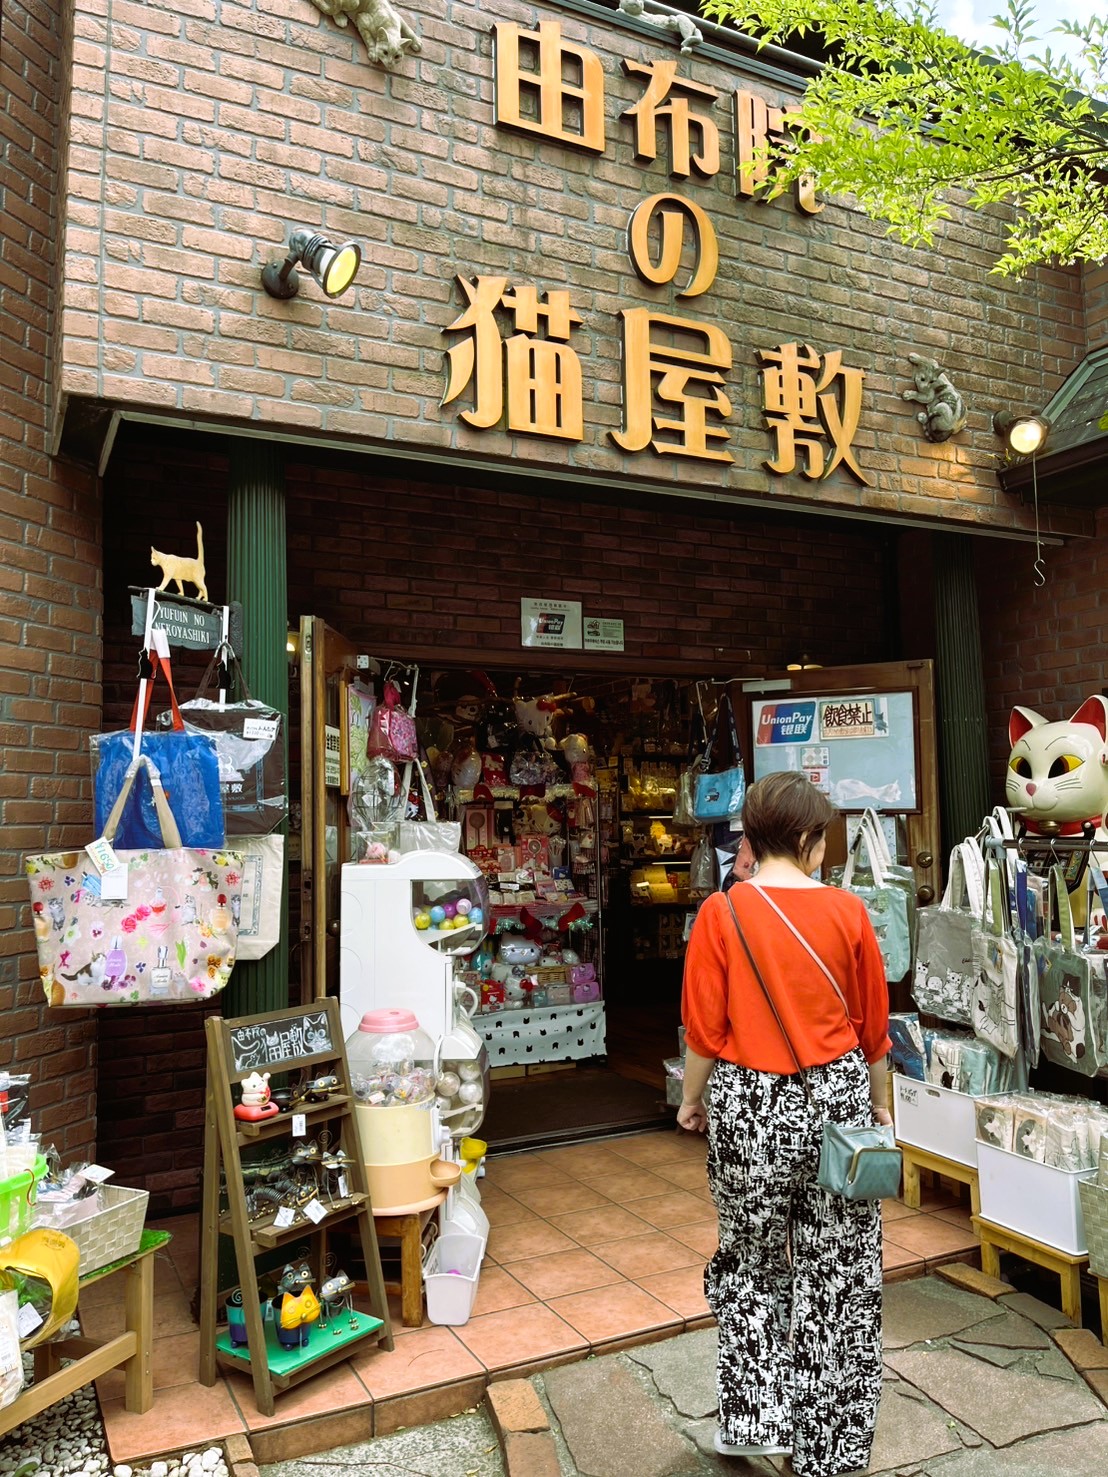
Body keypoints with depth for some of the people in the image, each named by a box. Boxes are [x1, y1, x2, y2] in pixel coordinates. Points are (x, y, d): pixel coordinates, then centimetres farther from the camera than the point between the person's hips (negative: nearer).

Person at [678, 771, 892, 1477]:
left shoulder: (722, 913, -11)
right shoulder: (847, 911, -7)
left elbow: (704, 1029, -8)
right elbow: (874, 1025, 1)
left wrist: (692, 1100, 8)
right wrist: (879, 1101, 17)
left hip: (751, 1105, -1)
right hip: (838, 1097, 1)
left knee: (753, 1265, 21)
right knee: (841, 1273, 15)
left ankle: (755, 1419, 28)